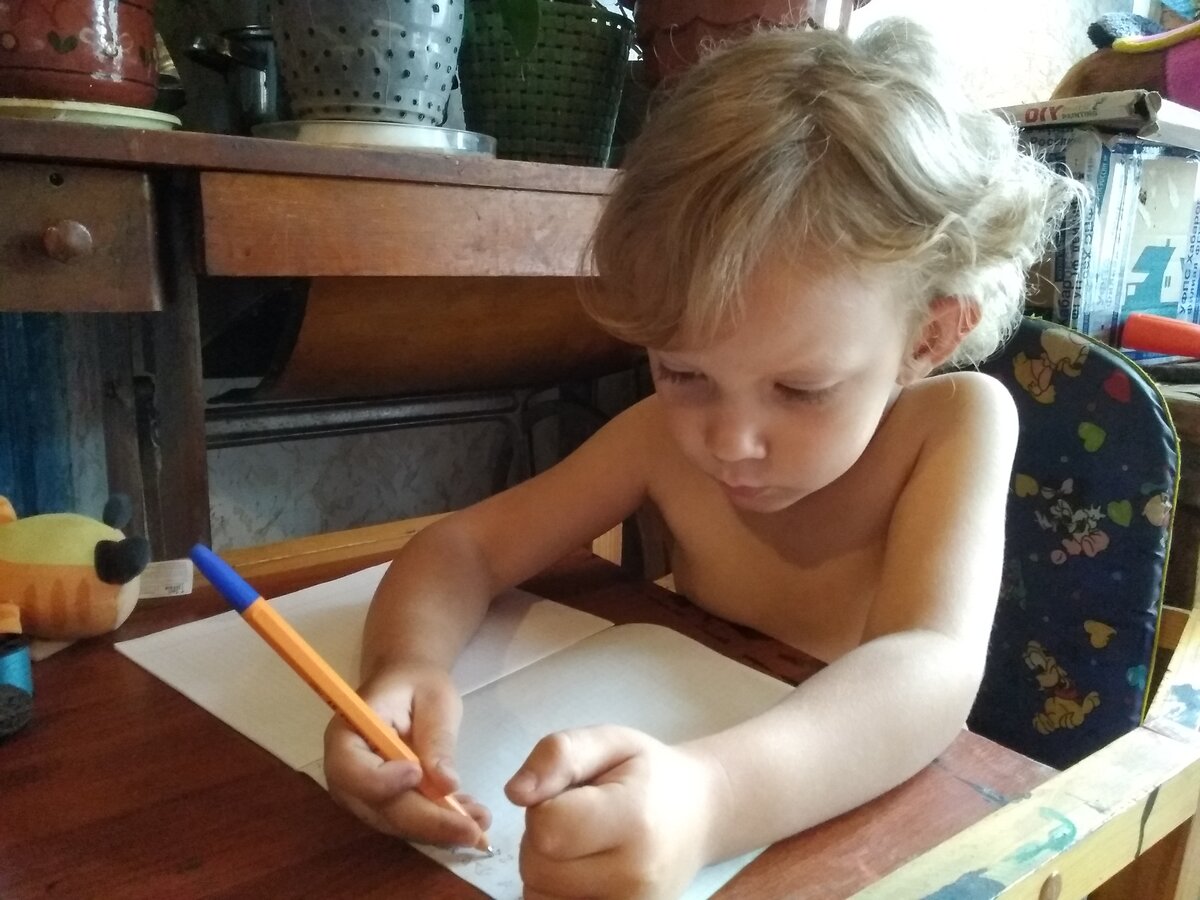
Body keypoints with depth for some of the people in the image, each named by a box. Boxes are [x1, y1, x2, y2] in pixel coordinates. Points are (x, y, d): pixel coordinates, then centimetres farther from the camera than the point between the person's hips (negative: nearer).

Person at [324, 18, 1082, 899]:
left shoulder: (957, 421, -18)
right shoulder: (669, 433, -11)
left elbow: (927, 673, -31)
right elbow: (464, 546, -6)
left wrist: (710, 797, -48)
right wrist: (406, 668, -26)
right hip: (675, 772, 2)